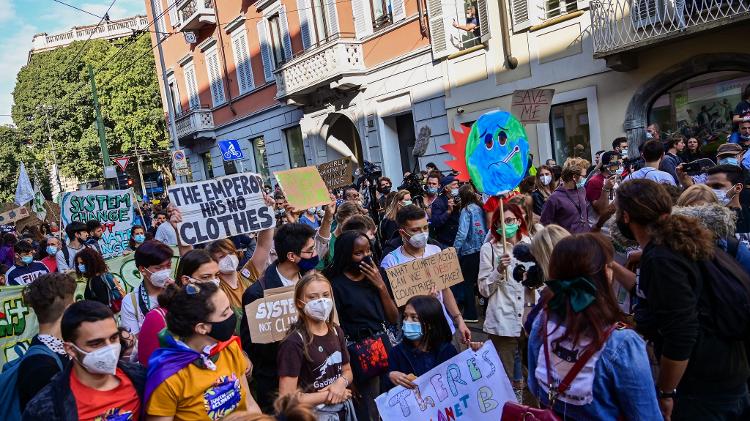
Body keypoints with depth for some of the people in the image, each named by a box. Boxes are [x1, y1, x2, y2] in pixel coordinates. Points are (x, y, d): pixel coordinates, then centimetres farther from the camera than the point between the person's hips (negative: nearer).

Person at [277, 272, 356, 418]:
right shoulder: (294, 343, -21)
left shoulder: (336, 331, -1)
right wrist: (328, 395, -15)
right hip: (314, 413, -6)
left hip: (344, 409, 6)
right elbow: (287, 399, -22)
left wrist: (342, 382, -11)